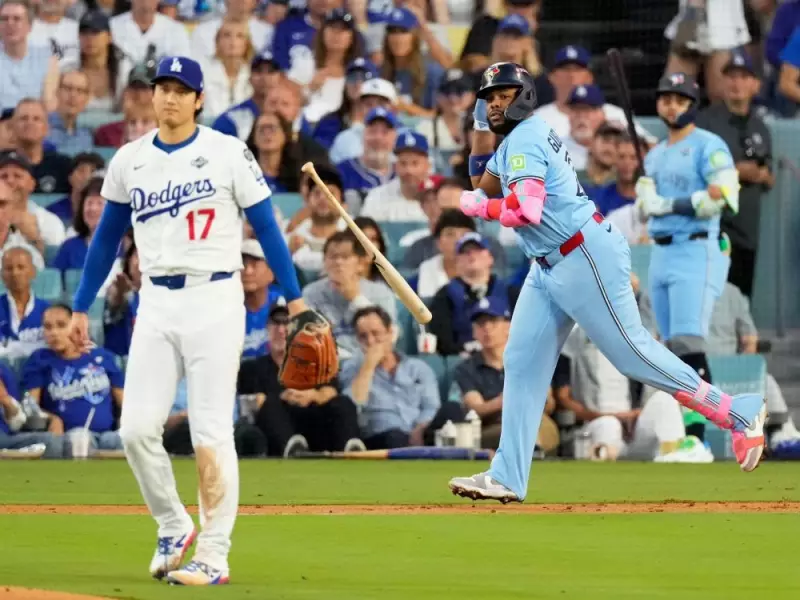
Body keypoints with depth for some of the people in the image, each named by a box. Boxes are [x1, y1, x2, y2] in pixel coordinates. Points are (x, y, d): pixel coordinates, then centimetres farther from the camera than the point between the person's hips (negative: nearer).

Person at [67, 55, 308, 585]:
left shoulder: (228, 154, -3)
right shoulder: (128, 162, 8)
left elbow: (265, 226, -2)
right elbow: (107, 239, 17)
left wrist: (294, 297, -8)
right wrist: (81, 308, 15)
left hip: (215, 299, -4)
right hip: (156, 303, 4)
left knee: (212, 433, -5)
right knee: (137, 427, -3)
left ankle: (214, 556, -1)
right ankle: (173, 527, 18)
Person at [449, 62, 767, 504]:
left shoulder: (526, 138, -14)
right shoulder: (514, 141, 16)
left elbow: (525, 211, -26)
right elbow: (485, 186, 29)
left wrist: (473, 204, -10)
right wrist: (481, 133, 16)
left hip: (586, 259, -11)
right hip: (548, 269, 11)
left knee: (632, 353, -8)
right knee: (522, 363, 5)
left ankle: (739, 413, 1)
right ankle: (507, 478, 4)